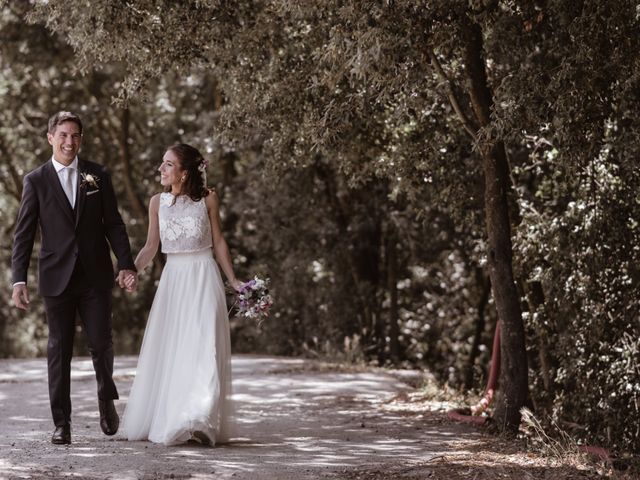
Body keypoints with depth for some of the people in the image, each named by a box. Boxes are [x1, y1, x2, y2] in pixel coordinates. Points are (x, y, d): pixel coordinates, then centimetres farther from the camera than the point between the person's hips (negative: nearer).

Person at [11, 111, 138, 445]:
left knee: (101, 343, 1)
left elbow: (113, 225, 7)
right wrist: (19, 280, -8)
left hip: (96, 276, 1)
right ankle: (61, 422, 9)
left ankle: (106, 398, 29)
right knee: (59, 350, 3)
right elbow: (23, 235, 0)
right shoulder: (36, 181, 2)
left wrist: (126, 264, -5)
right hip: (57, 277, -1)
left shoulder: (98, 176, 6)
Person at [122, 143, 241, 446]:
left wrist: (233, 280, 4)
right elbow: (151, 247, 7)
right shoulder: (157, 202, 5)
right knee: (166, 352, 5)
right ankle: (162, 419, 15)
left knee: (203, 349, -12)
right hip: (173, 279, 3)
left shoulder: (207, 199, -2)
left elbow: (218, 242, 6)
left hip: (203, 277, -3)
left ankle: (201, 421, -16)